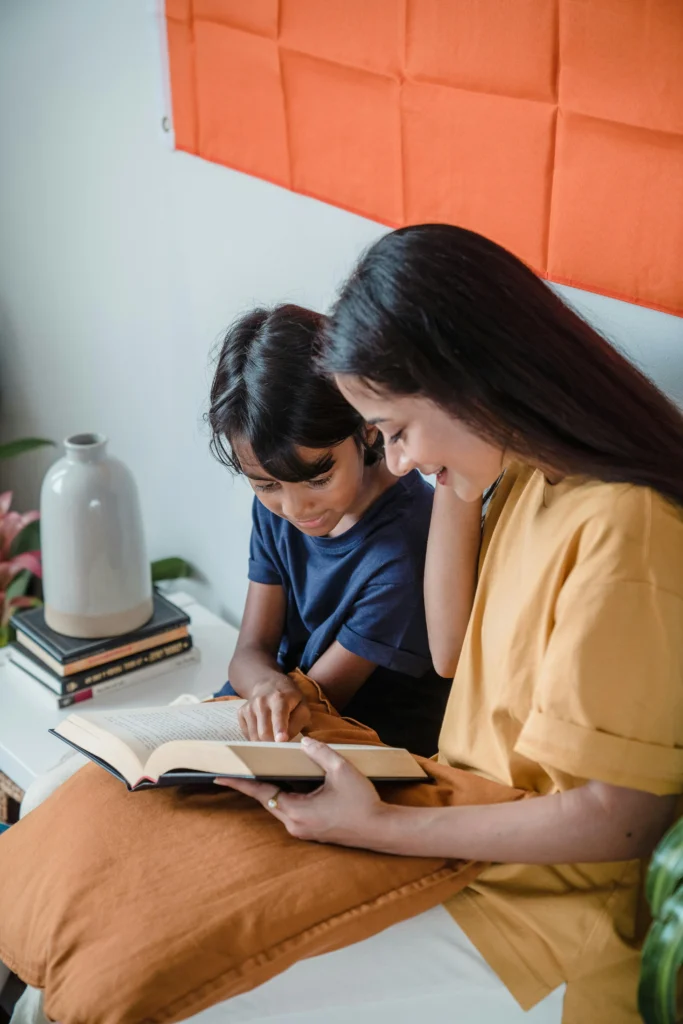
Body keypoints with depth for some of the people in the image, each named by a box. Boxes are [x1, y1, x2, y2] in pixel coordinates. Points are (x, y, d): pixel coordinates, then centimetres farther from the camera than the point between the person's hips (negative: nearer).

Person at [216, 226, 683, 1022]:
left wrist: (378, 828, -18)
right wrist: (455, 495, -2)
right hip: (468, 819, 8)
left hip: (541, 898, -8)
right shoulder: (528, 474, 2)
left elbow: (614, 819, -20)